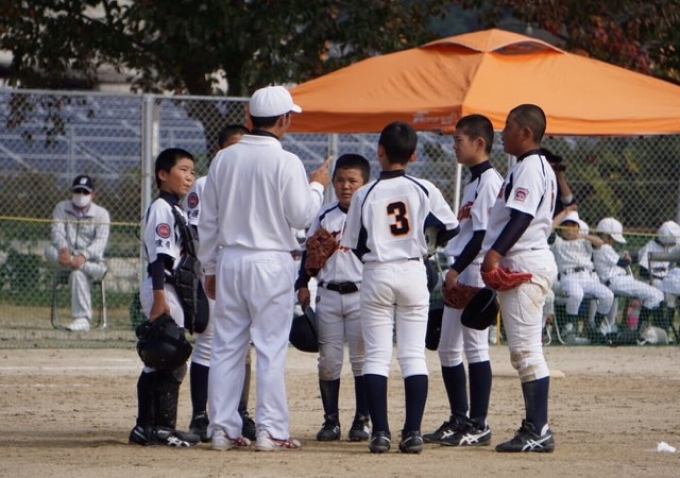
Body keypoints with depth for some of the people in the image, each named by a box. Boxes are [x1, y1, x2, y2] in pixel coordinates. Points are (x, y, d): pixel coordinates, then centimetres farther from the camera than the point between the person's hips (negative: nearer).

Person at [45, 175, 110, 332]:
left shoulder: (101, 214, 2)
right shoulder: (61, 208, 10)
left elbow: (100, 242, -12)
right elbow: (57, 232, -7)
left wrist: (83, 256, -32)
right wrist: (63, 249, -30)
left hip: (93, 262, -3)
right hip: (65, 261, 3)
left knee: (78, 273, -36)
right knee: (50, 250, -29)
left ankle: (82, 318, -40)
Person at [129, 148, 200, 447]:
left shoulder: (177, 211, 19)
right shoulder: (161, 209, -12)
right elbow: (160, 257, -20)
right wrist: (159, 298, -25)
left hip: (174, 289, 10)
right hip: (163, 289, -10)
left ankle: (145, 427, 15)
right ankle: (163, 426, -8)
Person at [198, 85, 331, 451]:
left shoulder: (224, 159, 5)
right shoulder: (285, 162, -11)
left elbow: (208, 220, 9)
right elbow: (301, 216, -10)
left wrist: (210, 267, 17)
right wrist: (316, 186, 8)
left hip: (229, 260, 5)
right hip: (270, 263, -5)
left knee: (227, 347, 8)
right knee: (271, 347, 0)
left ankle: (222, 428, 8)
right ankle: (270, 430, -2)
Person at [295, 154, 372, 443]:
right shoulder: (324, 216, 10)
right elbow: (310, 255, 15)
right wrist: (302, 285, 4)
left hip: (360, 293, -4)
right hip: (328, 294, 4)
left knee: (361, 359, -1)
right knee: (328, 359, 4)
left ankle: (362, 420, 5)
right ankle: (331, 419, 11)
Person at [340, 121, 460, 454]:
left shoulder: (364, 195, -5)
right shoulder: (424, 190, -3)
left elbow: (353, 247, -1)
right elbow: (451, 229, 5)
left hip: (376, 275, -1)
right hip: (413, 273, 1)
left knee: (376, 355, 3)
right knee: (414, 355, 4)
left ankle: (380, 431, -4)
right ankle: (413, 431, -2)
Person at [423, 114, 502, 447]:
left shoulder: (489, 181, -13)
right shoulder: (474, 181, 18)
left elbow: (483, 233, -19)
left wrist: (458, 269, -20)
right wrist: (454, 270, 16)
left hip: (475, 272, -11)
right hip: (460, 274, 11)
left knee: (475, 346, -8)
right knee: (448, 348, 13)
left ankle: (478, 425, -6)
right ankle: (459, 420, 20)